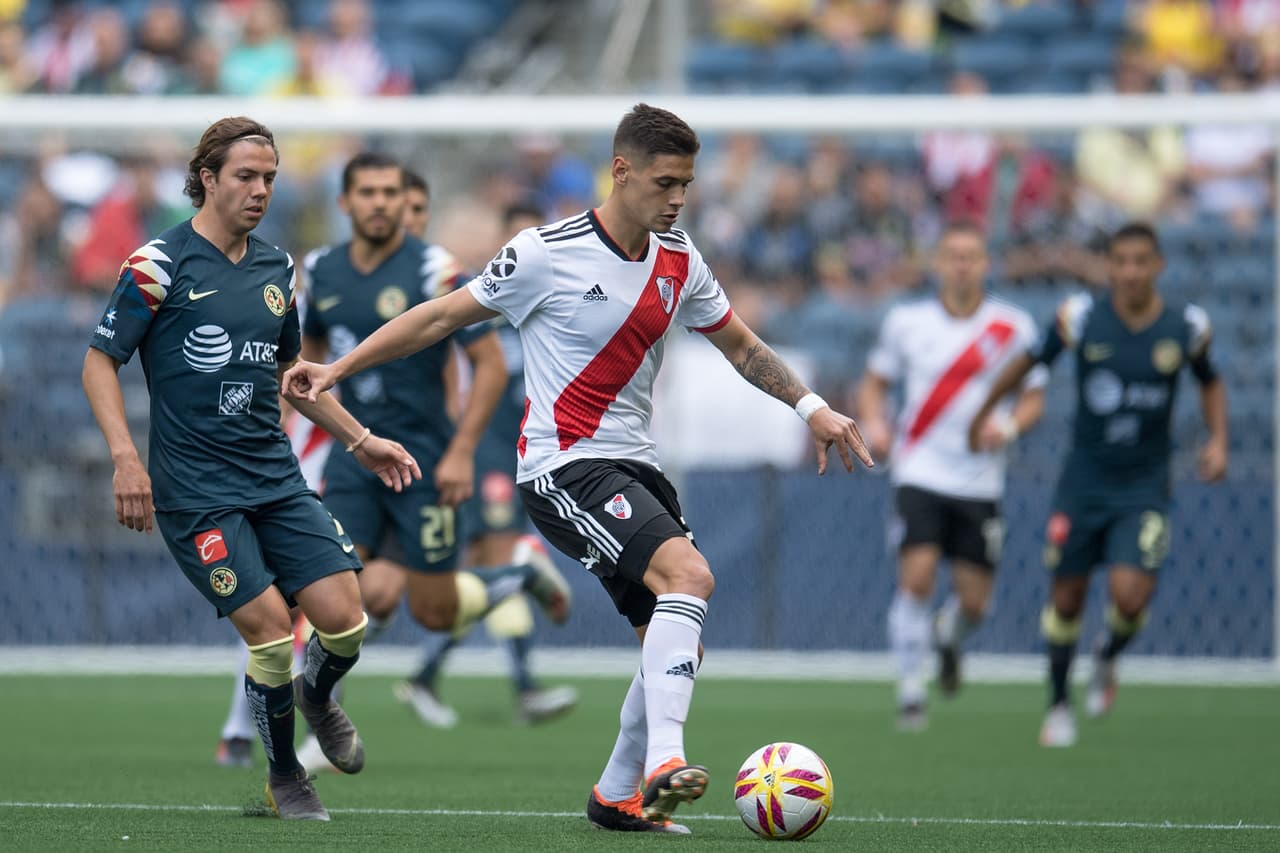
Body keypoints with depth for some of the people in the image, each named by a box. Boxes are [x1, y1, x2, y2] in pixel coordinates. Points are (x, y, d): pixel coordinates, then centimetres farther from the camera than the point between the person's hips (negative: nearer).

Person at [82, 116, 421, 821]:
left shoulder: (277, 270, 11)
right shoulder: (159, 264, -6)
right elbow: (100, 362, -4)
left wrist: (359, 439, 24)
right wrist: (125, 457, -15)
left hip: (276, 479, 5)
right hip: (195, 490, -5)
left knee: (343, 617, -7)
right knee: (269, 626, -14)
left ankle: (315, 696, 29)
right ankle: (283, 777, 8)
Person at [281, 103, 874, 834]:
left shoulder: (679, 262, 7)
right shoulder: (548, 254, -11)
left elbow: (740, 345, 21)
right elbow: (444, 316, -3)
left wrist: (811, 406, 11)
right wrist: (337, 370, -4)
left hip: (635, 469, 7)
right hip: (565, 470, -7)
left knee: (678, 647, 4)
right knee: (689, 575, -29)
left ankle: (619, 796, 21)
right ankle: (663, 761, -36)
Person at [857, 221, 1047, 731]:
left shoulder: (1012, 327, 1)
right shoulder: (906, 321, 3)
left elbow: (1033, 398, 6)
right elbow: (874, 383, 13)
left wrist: (1008, 426, -15)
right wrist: (874, 423, -8)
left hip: (979, 483, 1)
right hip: (920, 475, -1)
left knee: (973, 601, 1)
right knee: (917, 576, -18)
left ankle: (948, 635, 39)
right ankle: (910, 693, -7)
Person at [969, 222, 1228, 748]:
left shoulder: (1186, 328, -7)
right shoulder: (1080, 319, -9)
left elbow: (1210, 383, 13)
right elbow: (1029, 362, 8)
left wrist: (1218, 440, -2)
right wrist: (984, 415, 16)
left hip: (1144, 487, -1)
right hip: (1084, 482, 1)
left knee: (1130, 595, -17)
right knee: (1067, 599, 5)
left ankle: (1108, 656, 19)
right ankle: (1059, 705, 28)